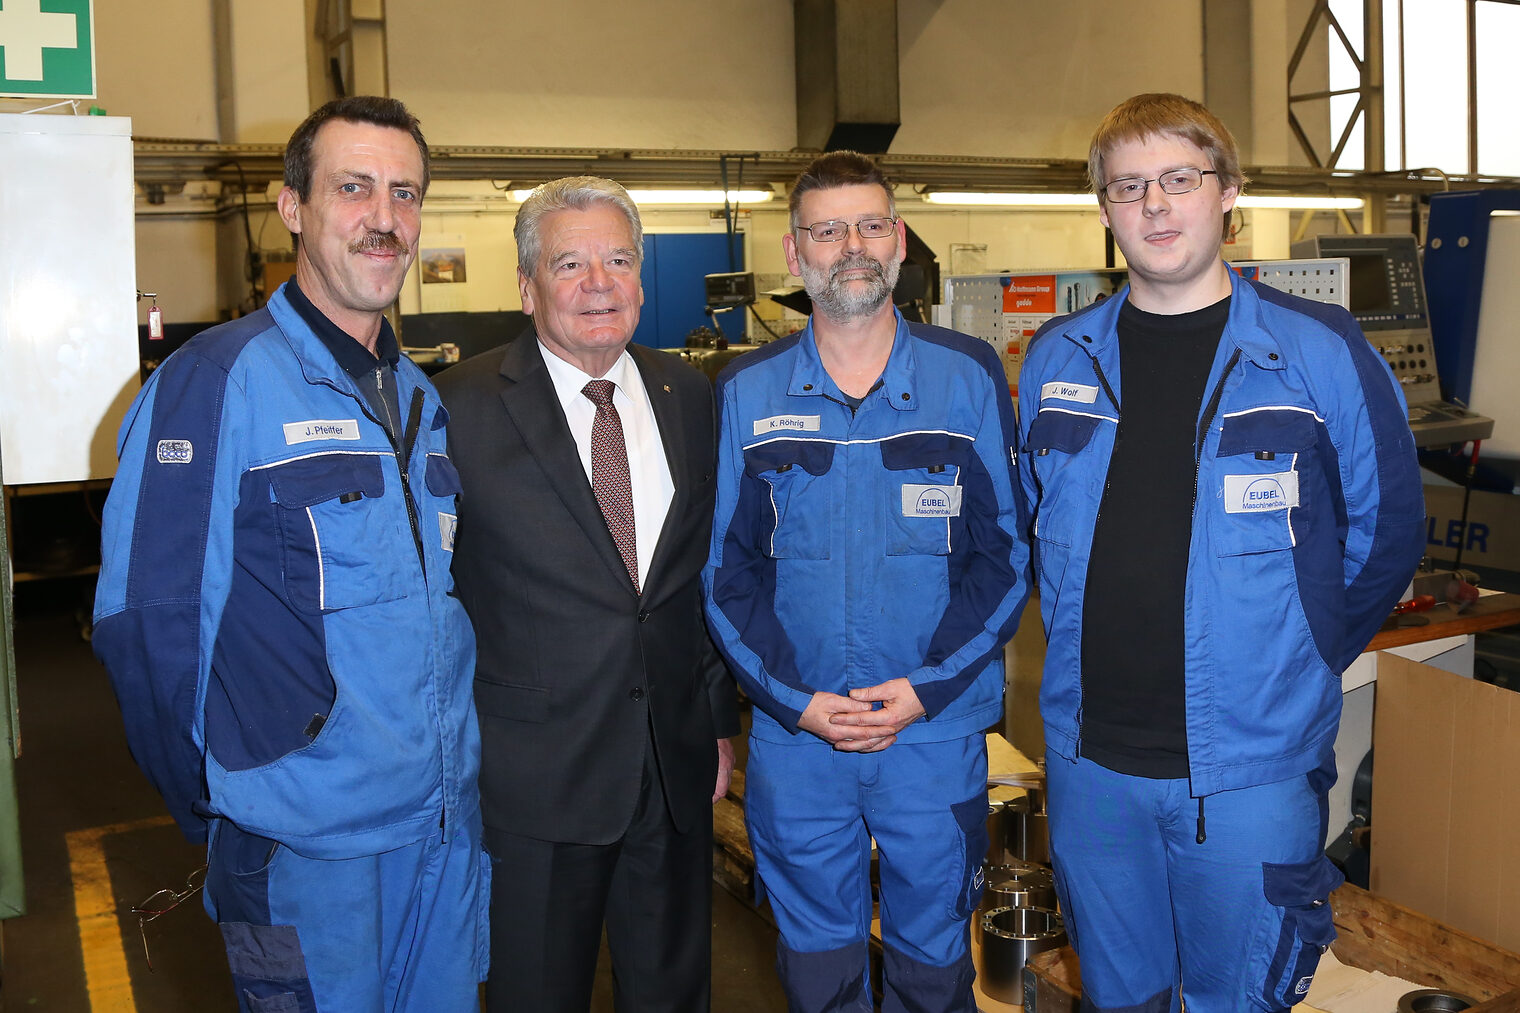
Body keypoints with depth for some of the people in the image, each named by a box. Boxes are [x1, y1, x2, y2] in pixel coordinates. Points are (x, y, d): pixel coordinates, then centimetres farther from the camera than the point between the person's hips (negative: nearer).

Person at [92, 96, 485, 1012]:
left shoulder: (423, 399, 9)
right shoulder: (213, 383, -13)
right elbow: (145, 622, -15)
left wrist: (456, 769, 11)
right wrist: (216, 805, -7)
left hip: (450, 826, 6)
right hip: (306, 842, -6)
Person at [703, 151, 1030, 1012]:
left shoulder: (970, 376, -1)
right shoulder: (746, 394, 1)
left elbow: (1005, 550, -2)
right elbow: (727, 568, 1)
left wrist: (927, 685, -12)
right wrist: (796, 699, -10)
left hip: (938, 729, -1)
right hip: (792, 734, 1)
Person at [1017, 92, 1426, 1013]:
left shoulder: (1321, 353, -8)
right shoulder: (1055, 359, 3)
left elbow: (1387, 532, 1)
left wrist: (1293, 668, 4)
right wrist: (1095, 650, 11)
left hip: (1251, 764, -3)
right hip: (1089, 758, 3)